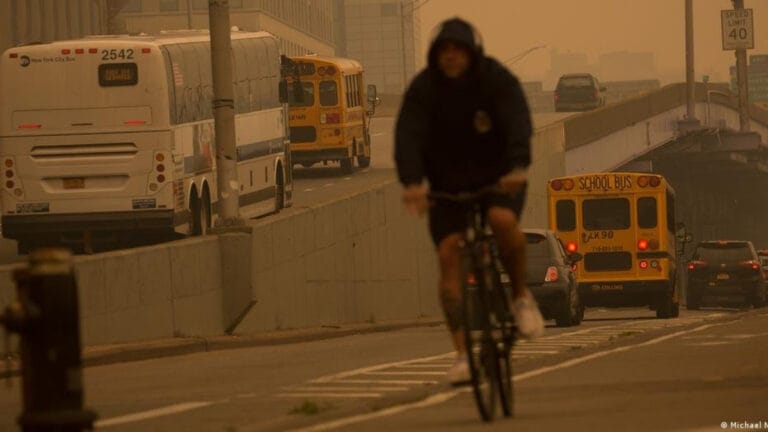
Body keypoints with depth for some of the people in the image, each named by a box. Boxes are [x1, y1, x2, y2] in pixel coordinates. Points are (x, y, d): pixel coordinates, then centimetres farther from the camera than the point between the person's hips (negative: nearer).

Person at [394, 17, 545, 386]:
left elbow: (518, 122, -29)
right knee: (448, 254, -14)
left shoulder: (497, 79, -15)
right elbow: (408, 135, -24)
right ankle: (462, 353, -15)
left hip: (498, 176, -2)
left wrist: (518, 168, -48)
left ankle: (521, 296, -7)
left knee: (503, 220, -33)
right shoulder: (423, 89, -12)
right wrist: (411, 182, -42)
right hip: (448, 183, 2)